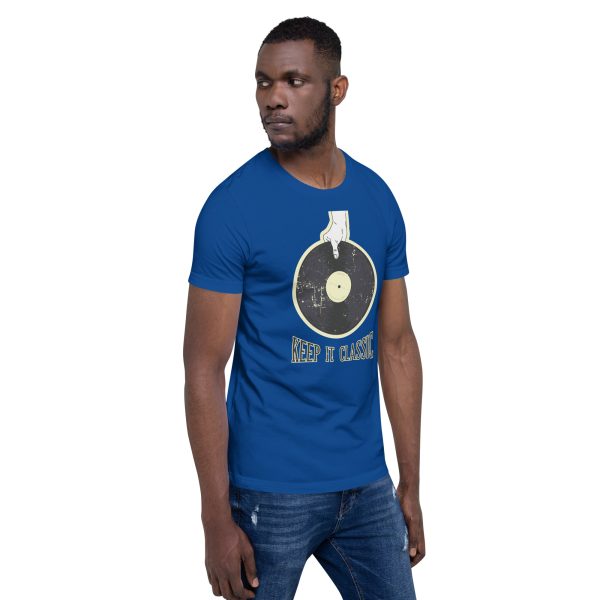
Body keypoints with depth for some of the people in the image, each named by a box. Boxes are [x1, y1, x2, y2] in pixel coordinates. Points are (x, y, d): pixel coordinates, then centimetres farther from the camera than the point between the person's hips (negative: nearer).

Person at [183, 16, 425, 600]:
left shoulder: (378, 200, 5)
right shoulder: (233, 206, -10)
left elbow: (397, 345, 10)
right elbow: (204, 369, -11)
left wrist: (411, 485, 10)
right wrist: (217, 520, -14)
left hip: (367, 484, 5)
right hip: (271, 490, -5)